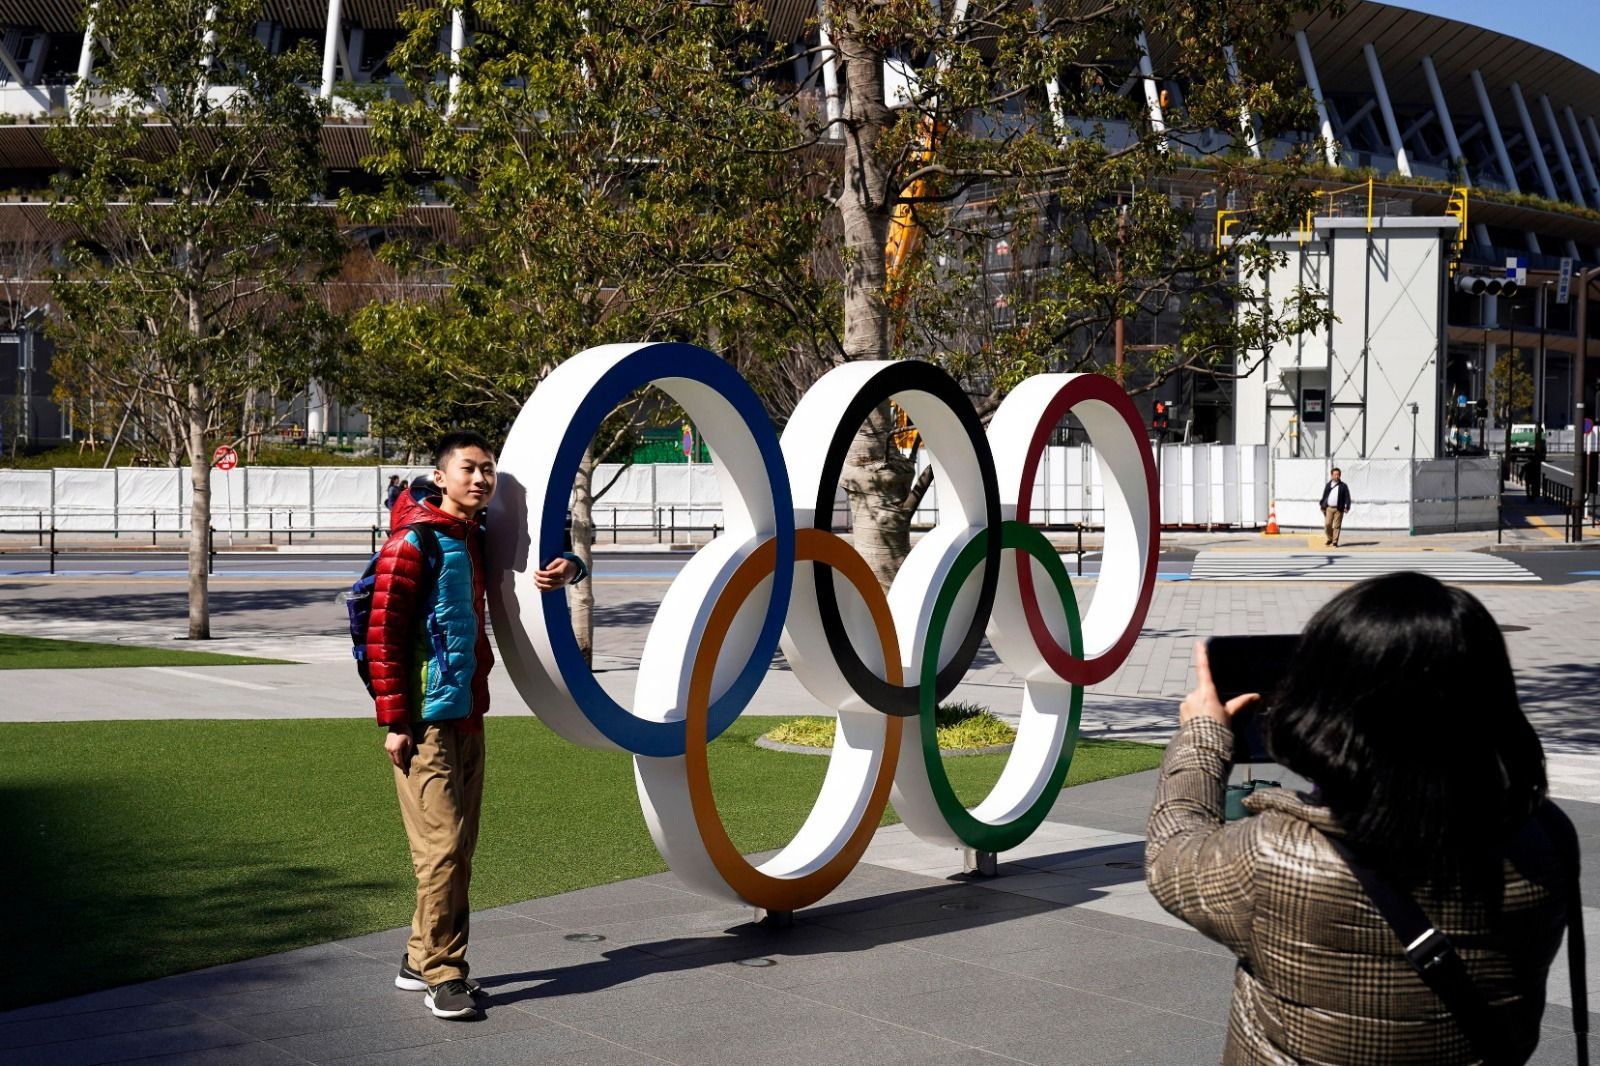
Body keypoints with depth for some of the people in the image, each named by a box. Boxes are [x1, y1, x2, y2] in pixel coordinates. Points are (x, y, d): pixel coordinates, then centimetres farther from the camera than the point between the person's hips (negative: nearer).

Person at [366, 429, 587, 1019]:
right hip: (426, 722, -8)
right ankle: (442, 974, 1)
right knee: (442, 845, -9)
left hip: (468, 717, 8)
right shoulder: (414, 541, -11)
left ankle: (419, 961, 23)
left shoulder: (480, 539, 11)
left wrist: (564, 568, -1)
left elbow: (545, 552, 24)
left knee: (458, 846, 12)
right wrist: (395, 720, -16)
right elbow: (383, 634, -14)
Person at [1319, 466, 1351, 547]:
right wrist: (1323, 507, 9)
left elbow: (1347, 497, 1)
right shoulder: (1328, 485, 12)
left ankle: (1335, 542, 3)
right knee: (1327, 524, -4)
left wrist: (1347, 507, -11)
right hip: (1329, 508, 2)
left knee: (1337, 526, -2)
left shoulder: (1343, 486, 4)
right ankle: (1330, 539, 18)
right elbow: (1324, 496, 15)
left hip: (1339, 509, -2)